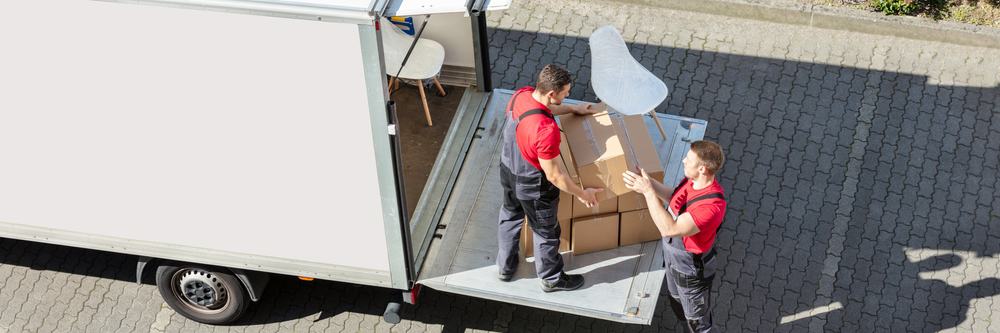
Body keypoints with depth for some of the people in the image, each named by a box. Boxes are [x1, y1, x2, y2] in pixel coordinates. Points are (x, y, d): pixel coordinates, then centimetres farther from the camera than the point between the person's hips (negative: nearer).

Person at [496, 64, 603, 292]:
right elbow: (553, 175, -28)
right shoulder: (546, 130, -40)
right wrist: (581, 194, -14)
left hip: (508, 171, 7)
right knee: (546, 232, 19)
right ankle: (551, 279, 42)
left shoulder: (521, 94, -18)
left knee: (510, 217, 30)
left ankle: (505, 267, 52)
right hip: (533, 186, -7)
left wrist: (572, 109, 16)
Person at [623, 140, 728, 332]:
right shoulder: (692, 180, -15)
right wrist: (650, 183, -7)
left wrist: (648, 191, -41)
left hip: (691, 270, -8)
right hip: (673, 258, 8)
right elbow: (674, 198, 8)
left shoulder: (712, 205, -42)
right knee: (677, 303, 33)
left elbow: (669, 229, -44)